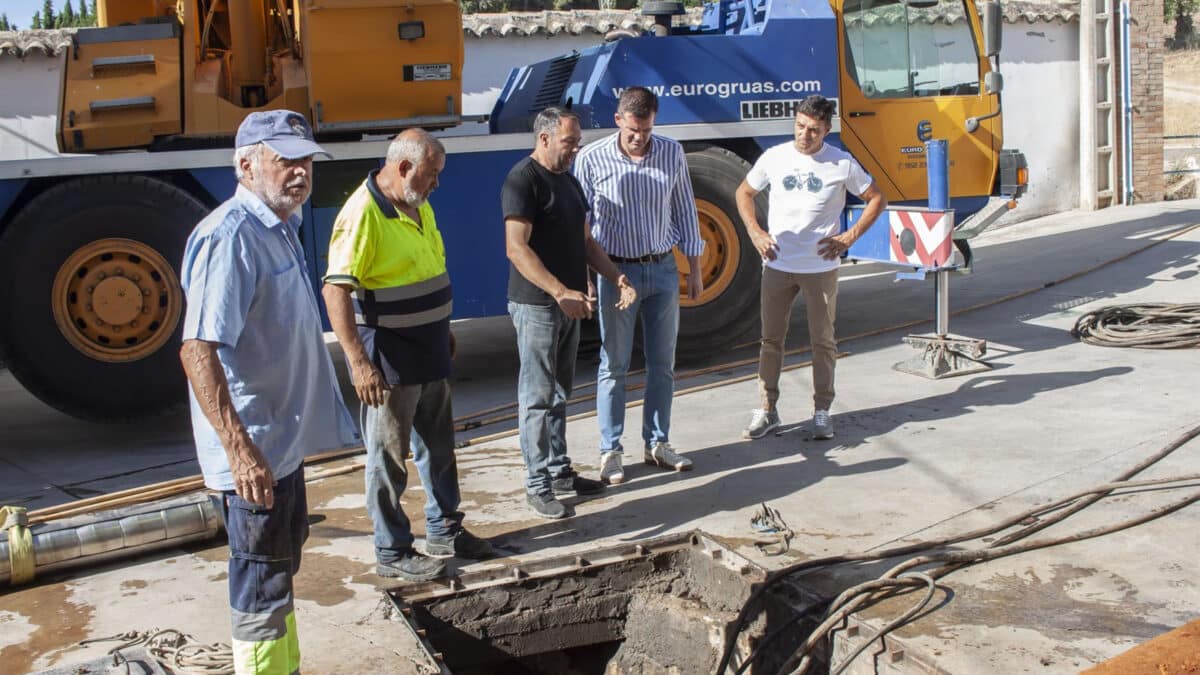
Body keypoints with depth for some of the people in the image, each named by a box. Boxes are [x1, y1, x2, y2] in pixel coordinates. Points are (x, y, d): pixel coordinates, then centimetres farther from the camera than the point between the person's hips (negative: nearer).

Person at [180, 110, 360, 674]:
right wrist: (240, 450, -34)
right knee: (262, 589, 2)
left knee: (282, 568, 24)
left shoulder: (279, 228, 8)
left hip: (283, 437, 10)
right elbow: (198, 351, -30)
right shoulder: (230, 238, -23)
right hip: (252, 452, -10)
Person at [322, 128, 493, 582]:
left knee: (439, 446, 19)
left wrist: (444, 331, 23)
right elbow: (335, 289, -26)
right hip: (388, 361, -9)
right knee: (389, 457, 3)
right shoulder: (362, 214, -20)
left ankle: (444, 530, 35)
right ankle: (392, 553, 16)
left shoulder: (418, 208, 9)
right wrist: (358, 362, -30)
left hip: (430, 353, 9)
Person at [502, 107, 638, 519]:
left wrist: (616, 277, 6)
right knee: (538, 397, -3)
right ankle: (537, 486, 5)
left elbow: (584, 241, 20)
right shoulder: (523, 180, -14)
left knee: (558, 395, 16)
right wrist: (560, 292, -28)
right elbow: (517, 248, -22)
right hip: (536, 305, -9)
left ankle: (560, 472, 26)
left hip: (568, 304, 9)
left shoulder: (569, 182, 15)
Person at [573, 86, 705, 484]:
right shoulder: (592, 159, -10)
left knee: (662, 364, 11)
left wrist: (694, 268, 7)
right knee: (614, 366, 4)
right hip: (617, 272, -3)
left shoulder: (672, 153, 0)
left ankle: (657, 444, 25)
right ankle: (610, 452, 15)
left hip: (663, 271, 3)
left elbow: (685, 211, 7)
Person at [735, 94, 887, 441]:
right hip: (777, 265, 2)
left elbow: (877, 200, 5)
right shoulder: (774, 157, 0)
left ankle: (822, 411, 17)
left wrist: (849, 237, -5)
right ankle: (767, 410, 16)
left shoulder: (842, 164, -5)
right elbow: (744, 193, 13)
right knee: (771, 339, 6)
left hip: (821, 267, -1)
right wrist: (755, 232, -1)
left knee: (823, 341, 6)